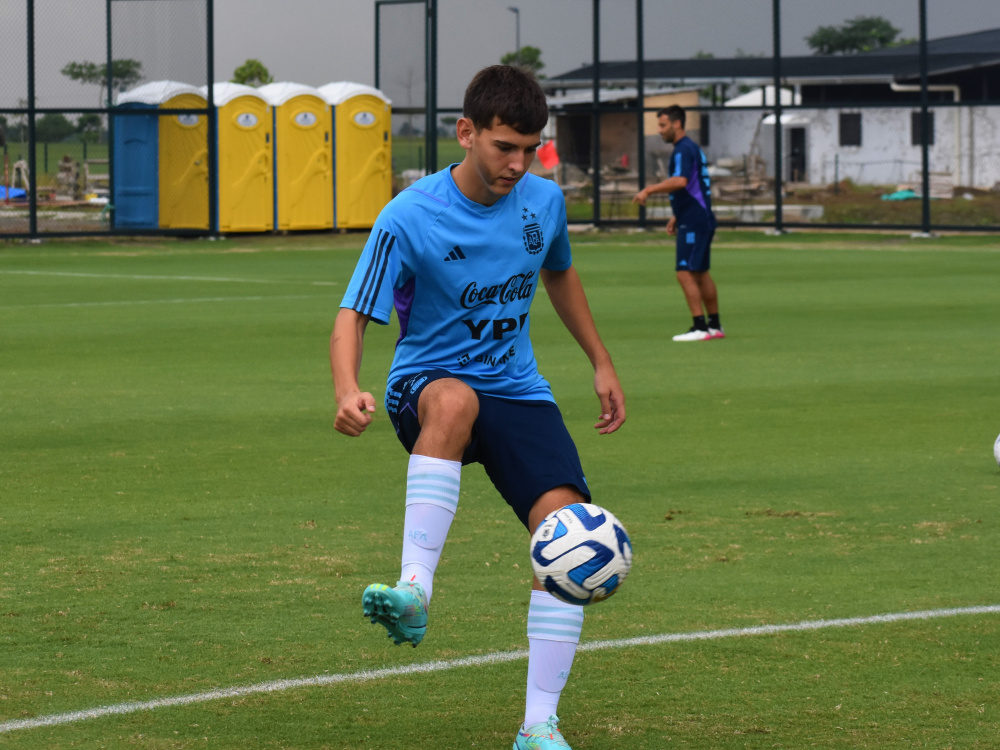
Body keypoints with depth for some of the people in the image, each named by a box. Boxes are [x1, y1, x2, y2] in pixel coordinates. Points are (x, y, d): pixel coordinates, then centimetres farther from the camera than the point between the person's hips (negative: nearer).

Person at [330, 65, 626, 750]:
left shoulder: (544, 201, 1)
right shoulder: (409, 219, -15)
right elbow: (354, 316, -18)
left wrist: (602, 363, 24)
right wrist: (348, 392, -37)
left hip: (518, 392, 4)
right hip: (428, 382, -4)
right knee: (455, 400, -42)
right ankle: (414, 590, -50)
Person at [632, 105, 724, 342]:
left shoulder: (684, 150, -15)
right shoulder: (692, 148, 18)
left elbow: (680, 181, -32)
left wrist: (649, 190, -30)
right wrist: (677, 216, 26)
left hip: (693, 222, -11)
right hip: (701, 219, 11)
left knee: (685, 274, -11)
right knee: (701, 274, 15)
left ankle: (700, 327, -13)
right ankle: (715, 326, 20)